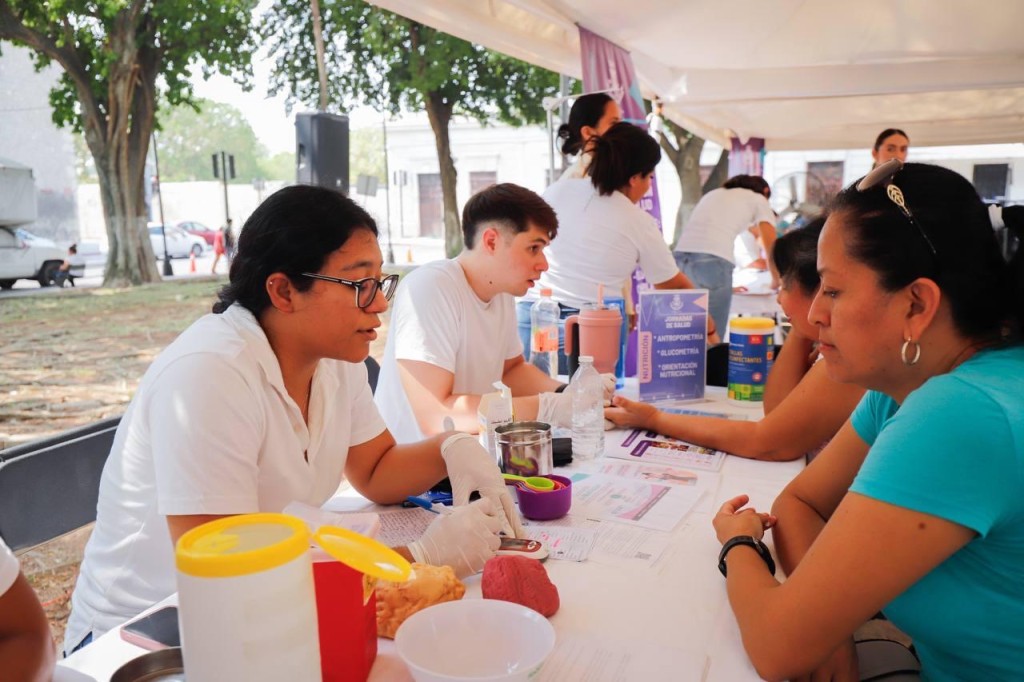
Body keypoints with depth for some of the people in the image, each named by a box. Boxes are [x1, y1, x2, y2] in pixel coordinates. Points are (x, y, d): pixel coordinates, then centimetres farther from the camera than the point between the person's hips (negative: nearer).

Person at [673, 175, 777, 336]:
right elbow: (771, 246, 18)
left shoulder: (713, 194, 36)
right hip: (713, 261, -5)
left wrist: (724, 285, 46)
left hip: (682, 257, 5)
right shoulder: (758, 200, 21)